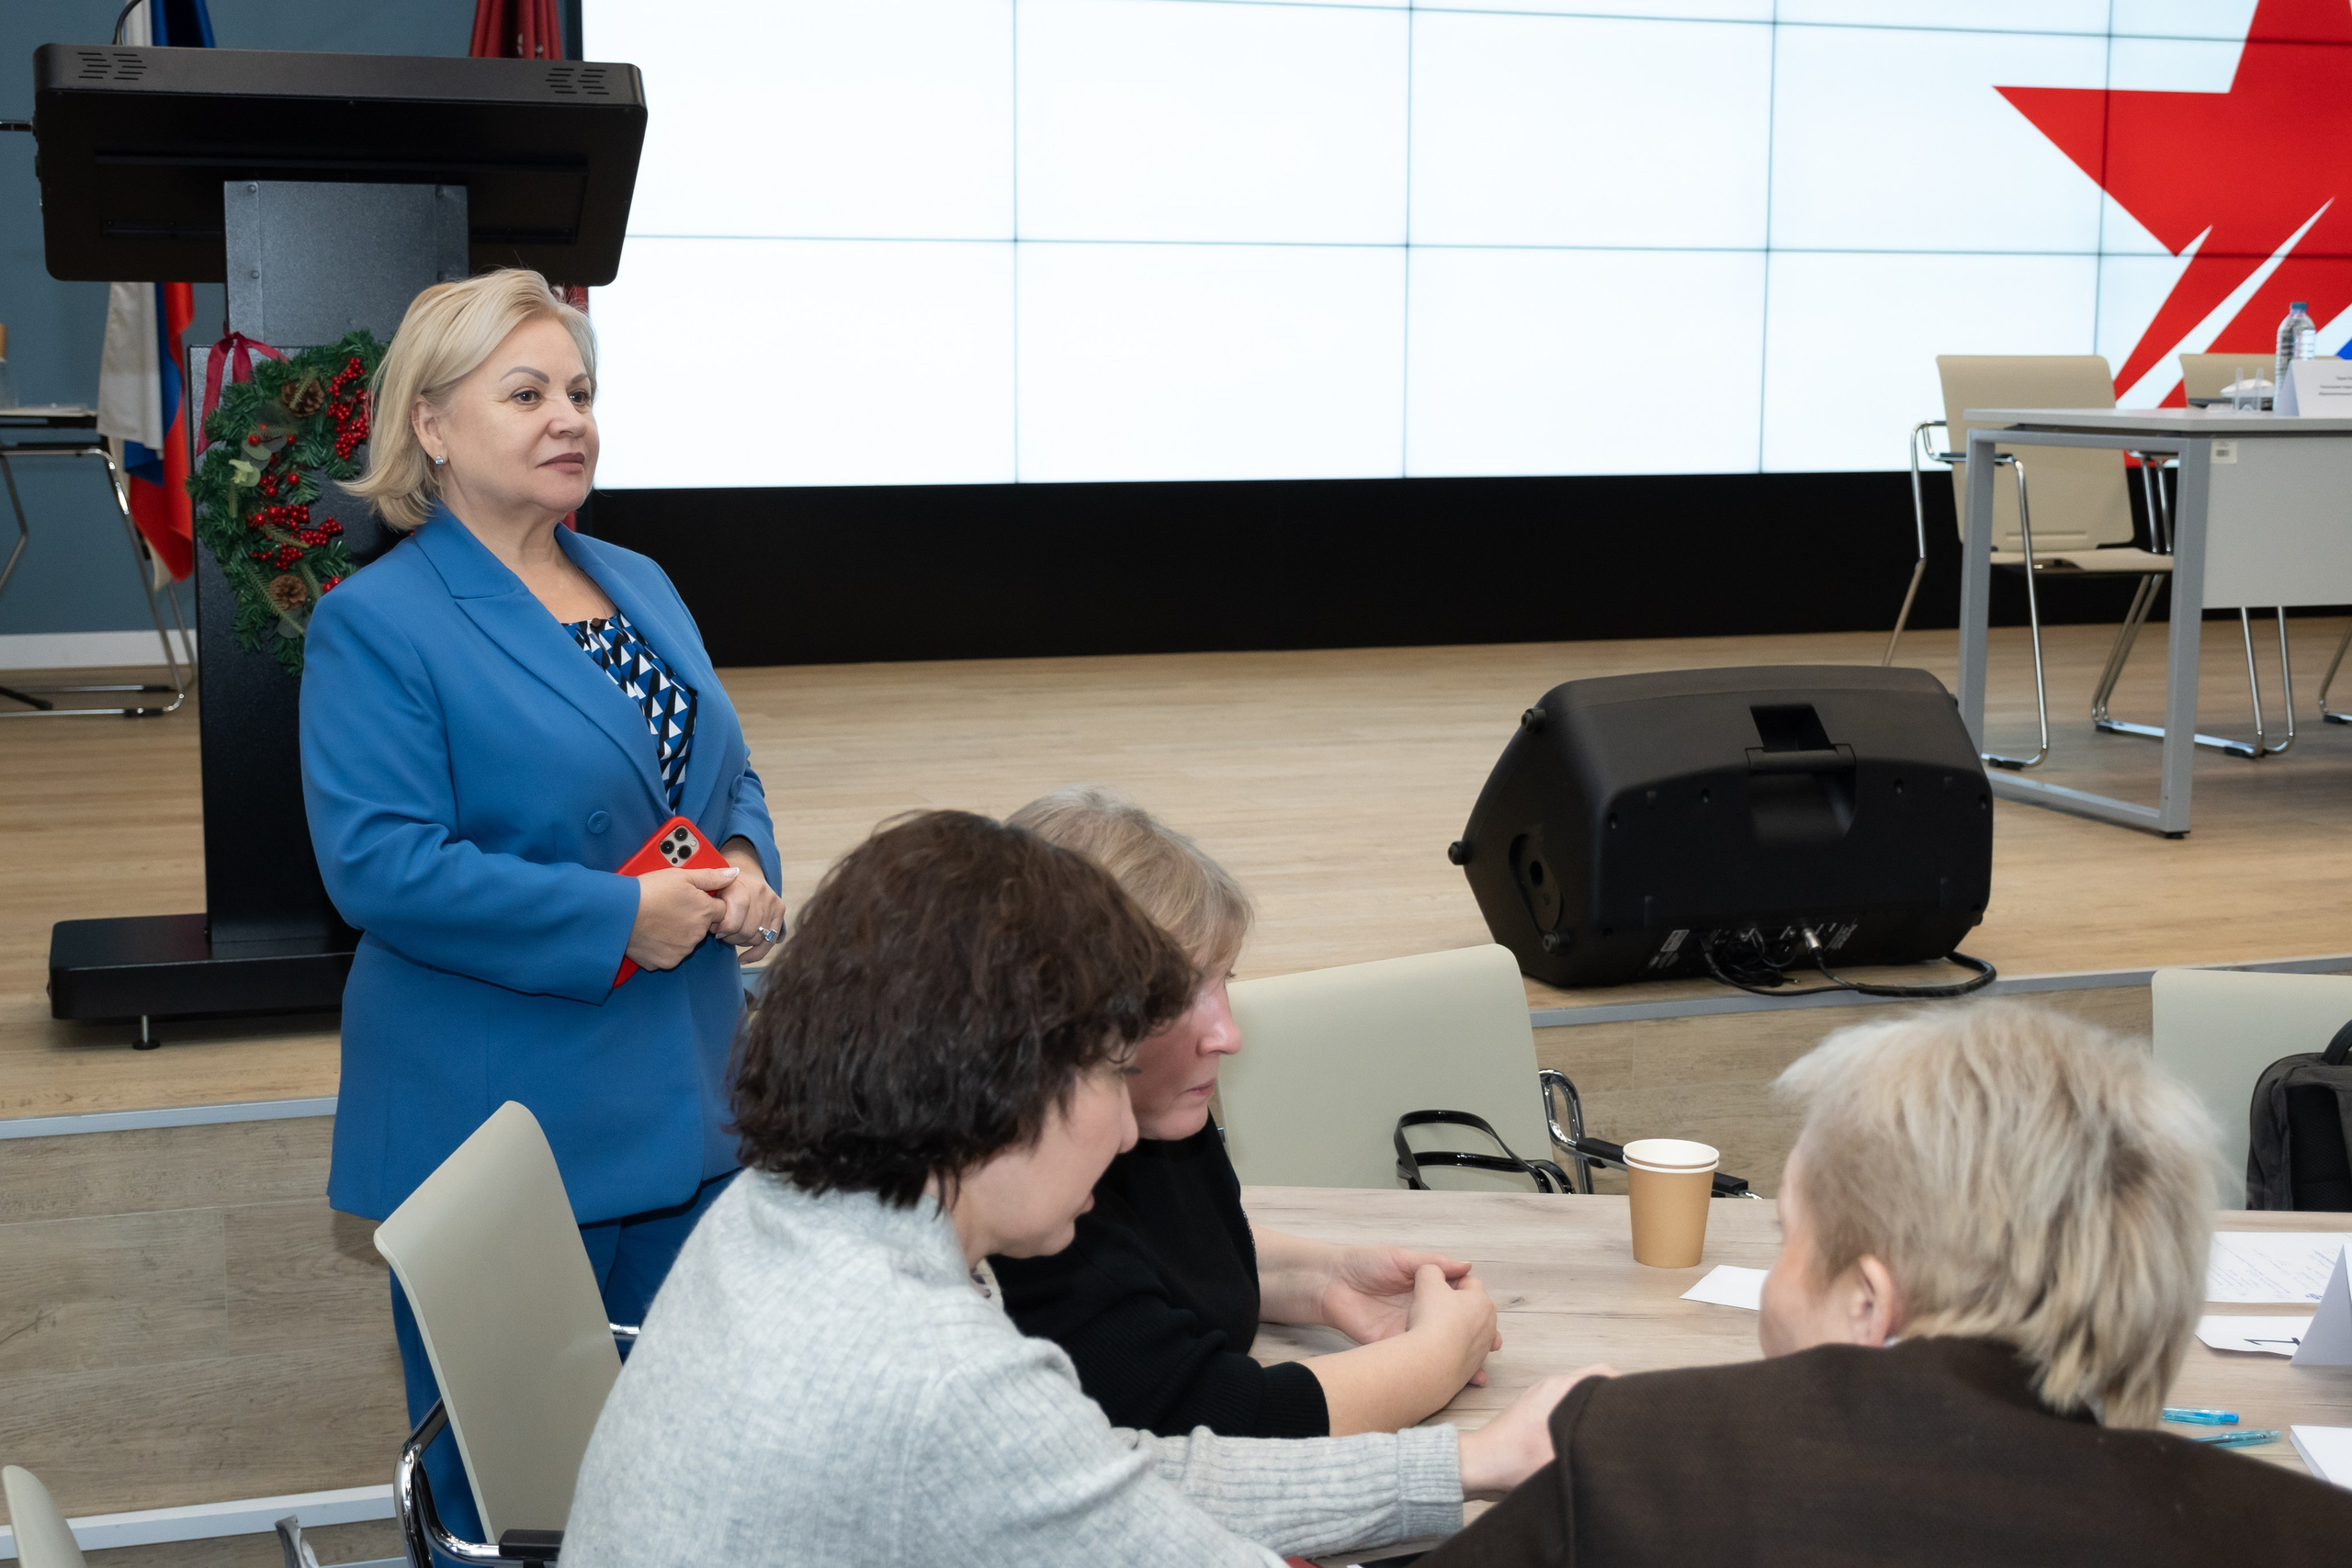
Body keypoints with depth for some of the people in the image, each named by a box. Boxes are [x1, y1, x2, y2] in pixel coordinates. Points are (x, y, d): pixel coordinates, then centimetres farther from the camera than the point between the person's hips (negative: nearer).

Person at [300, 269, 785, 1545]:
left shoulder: (641, 587, 13)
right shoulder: (374, 624, -10)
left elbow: (728, 776, 20)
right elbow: (378, 864, -20)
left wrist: (748, 874, -3)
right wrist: (615, 923, -21)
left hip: (682, 1109, 7)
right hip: (501, 1136, -7)